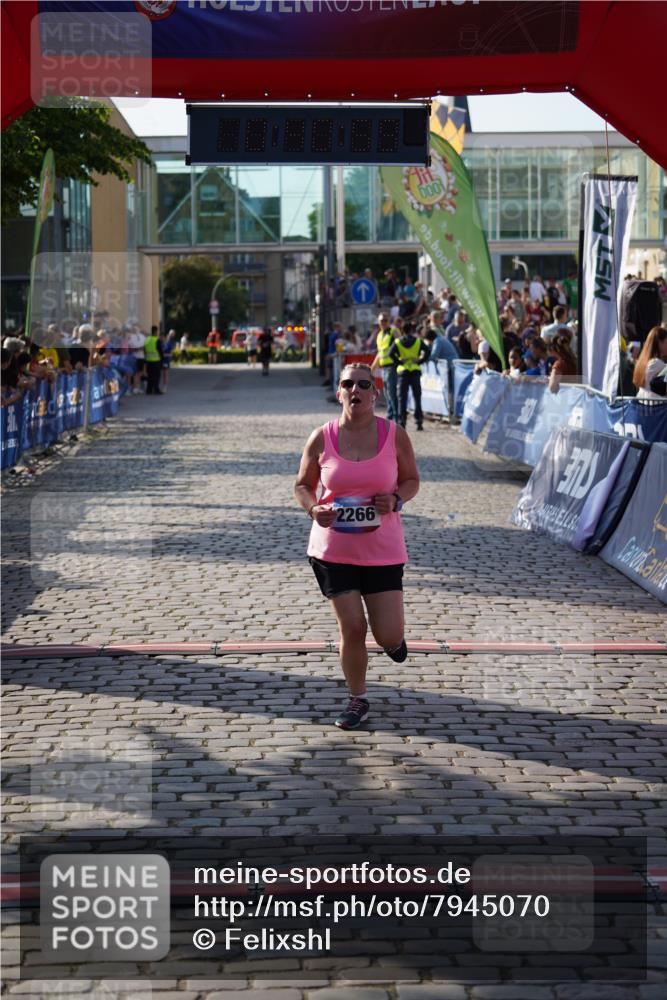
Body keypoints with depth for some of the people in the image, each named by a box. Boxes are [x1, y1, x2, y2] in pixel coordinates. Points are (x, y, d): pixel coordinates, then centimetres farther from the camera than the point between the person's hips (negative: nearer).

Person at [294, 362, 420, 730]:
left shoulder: (394, 435, -5)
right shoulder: (322, 438, -5)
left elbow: (412, 479, 7)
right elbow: (303, 485, 7)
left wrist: (396, 499, -14)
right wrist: (313, 509, -14)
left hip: (383, 550, 0)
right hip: (333, 551, 0)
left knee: (389, 637, -2)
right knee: (352, 628, 0)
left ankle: (393, 637, 38)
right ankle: (358, 700, 22)